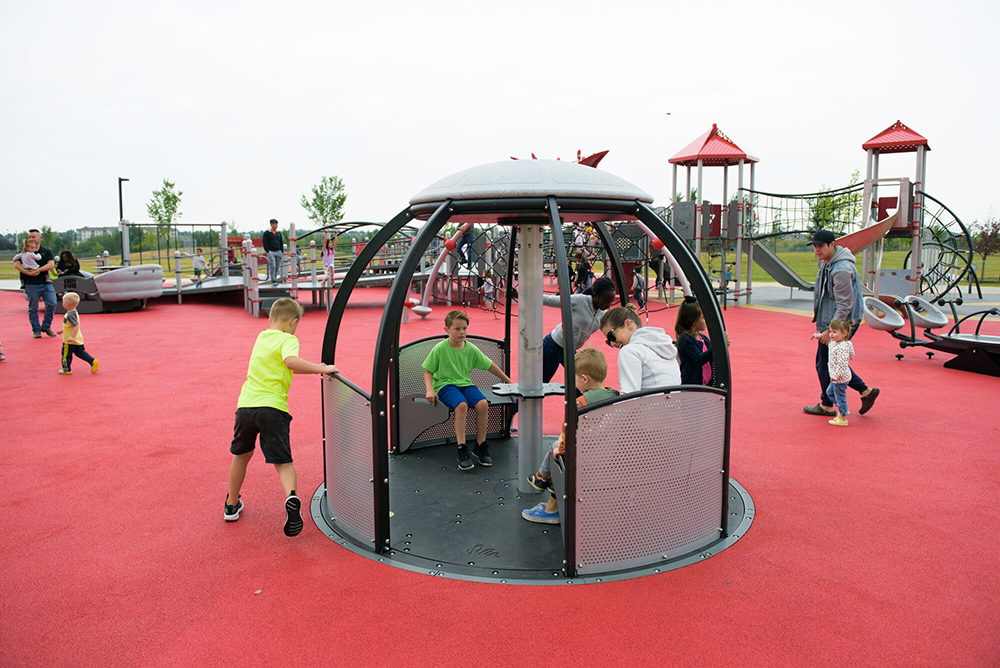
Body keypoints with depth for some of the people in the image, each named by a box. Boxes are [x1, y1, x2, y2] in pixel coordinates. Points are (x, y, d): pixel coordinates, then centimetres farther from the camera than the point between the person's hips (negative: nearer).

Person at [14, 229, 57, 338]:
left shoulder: (46, 251, 11)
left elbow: (51, 264, -3)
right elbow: (16, 264, -4)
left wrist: (38, 270, -16)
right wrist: (29, 273, -17)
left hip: (45, 283, 1)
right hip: (31, 284, -1)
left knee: (52, 304, -6)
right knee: (33, 308, 3)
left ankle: (46, 326, 11)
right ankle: (36, 330, 12)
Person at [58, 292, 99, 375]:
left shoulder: (70, 315, -23)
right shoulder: (74, 313, 8)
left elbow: (76, 326, -31)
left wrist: (72, 336, -35)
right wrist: (62, 330, 30)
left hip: (69, 340, -9)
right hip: (78, 339, 9)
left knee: (66, 355, 5)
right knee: (80, 352, 14)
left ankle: (67, 369, 14)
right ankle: (92, 361, 3)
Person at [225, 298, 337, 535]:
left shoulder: (261, 337, 18)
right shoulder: (288, 339, -2)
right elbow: (291, 361, -24)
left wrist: (314, 367, 22)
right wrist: (321, 369, -17)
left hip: (246, 404, 5)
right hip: (273, 407, -5)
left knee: (241, 454, 25)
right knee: (282, 462, -2)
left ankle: (232, 505, 38)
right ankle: (291, 497, -30)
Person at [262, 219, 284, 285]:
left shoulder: (279, 233, 15)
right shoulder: (267, 233, 1)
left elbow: (281, 243, 19)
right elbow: (264, 243, -2)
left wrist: (282, 252, 10)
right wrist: (267, 251, -10)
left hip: (278, 252, 5)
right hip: (271, 252, -5)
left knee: (277, 267, 3)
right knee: (272, 266, -12)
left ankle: (274, 279, 11)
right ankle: (273, 280, -11)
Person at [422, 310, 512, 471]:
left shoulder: (471, 349, 5)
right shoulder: (440, 349, -5)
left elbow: (490, 366, 14)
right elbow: (428, 371, 0)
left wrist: (508, 380, 15)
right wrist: (430, 390, -17)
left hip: (465, 383, 4)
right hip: (445, 384, -4)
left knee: (483, 404, -24)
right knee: (461, 405, -35)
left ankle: (480, 446, -7)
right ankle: (462, 450, -28)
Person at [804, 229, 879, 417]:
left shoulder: (841, 270, -24)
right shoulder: (827, 263, 8)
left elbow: (845, 305, -25)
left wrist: (830, 330, -23)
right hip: (831, 322, 10)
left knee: (825, 364, 2)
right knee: (832, 362, 18)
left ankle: (827, 406, 17)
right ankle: (865, 391, 23)